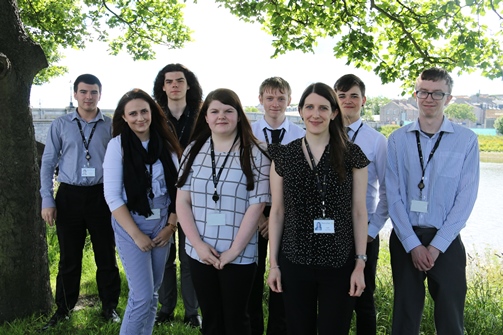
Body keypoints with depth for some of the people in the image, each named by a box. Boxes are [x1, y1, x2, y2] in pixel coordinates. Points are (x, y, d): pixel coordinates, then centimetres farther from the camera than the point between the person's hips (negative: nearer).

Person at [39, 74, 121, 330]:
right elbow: (48, 163, 4)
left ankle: (110, 307, 24)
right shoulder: (60, 125, 3)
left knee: (106, 256, 8)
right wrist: (47, 200, -2)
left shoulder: (111, 126, 3)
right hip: (69, 196, 0)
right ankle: (63, 310, 25)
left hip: (101, 196, 0)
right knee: (69, 258, 9)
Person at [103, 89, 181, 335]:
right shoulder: (118, 145, -8)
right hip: (131, 225, -4)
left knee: (153, 292, 13)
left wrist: (171, 225, -4)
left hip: (162, 224, 4)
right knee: (142, 296, -6)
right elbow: (112, 196, -11)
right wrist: (137, 234, -13)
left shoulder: (166, 144, 2)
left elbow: (177, 187, 4)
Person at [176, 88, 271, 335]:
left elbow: (256, 206, -9)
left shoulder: (255, 155, -5)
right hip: (199, 253, 3)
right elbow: (182, 201, 2)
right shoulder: (193, 151, 5)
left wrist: (234, 250, -13)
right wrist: (198, 244, -9)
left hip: (239, 256, -3)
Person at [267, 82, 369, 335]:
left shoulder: (352, 155, -1)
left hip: (339, 263, -1)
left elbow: (359, 212, 0)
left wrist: (360, 263, -4)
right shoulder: (283, 155, 2)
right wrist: (273, 263, 3)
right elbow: (277, 211, 4)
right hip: (294, 262, 1)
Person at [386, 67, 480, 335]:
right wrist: (413, 244, -9)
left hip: (447, 242, -1)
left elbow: (466, 198, -6)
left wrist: (436, 246, -10)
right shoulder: (397, 140, 1)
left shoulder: (466, 140, -2)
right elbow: (393, 195, -2)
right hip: (405, 239, 1)